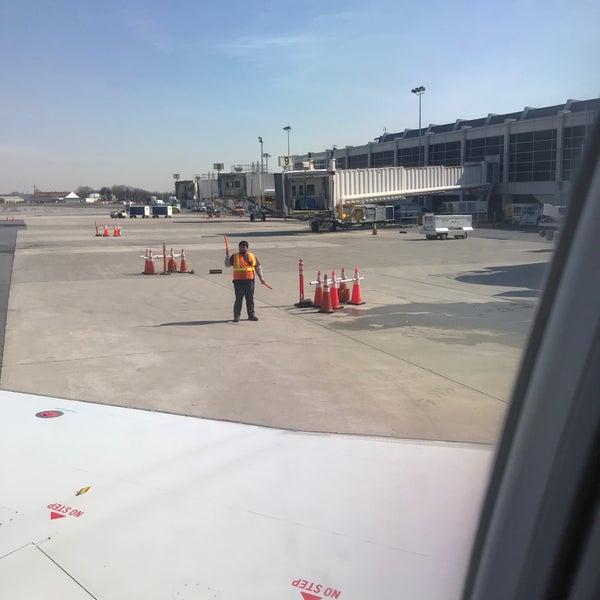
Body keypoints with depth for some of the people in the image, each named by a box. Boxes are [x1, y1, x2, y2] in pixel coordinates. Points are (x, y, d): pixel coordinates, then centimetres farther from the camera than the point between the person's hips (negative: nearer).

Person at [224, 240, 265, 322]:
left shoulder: (252, 256, 11)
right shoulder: (235, 257, 4)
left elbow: (258, 267, 16)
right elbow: (227, 264, -1)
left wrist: (261, 278, 13)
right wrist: (227, 256, -14)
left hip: (250, 281, 3)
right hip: (239, 281, -3)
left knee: (250, 299, 8)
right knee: (238, 299, -1)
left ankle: (251, 314, 16)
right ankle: (236, 315, 7)